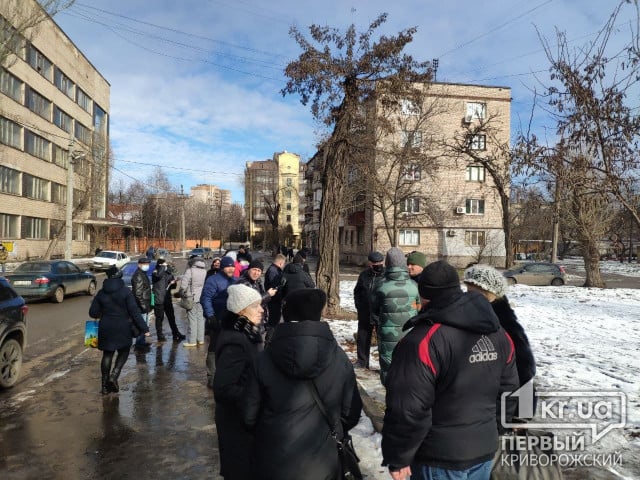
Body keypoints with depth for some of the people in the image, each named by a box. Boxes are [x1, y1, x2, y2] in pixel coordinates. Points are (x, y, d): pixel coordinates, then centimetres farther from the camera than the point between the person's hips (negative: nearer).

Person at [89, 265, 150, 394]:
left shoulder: (101, 293, 2)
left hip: (105, 329, 4)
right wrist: (144, 328, -12)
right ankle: (114, 375, -4)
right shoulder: (125, 292, -11)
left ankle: (105, 386, 16)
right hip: (122, 328, -4)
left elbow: (93, 313, 6)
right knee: (124, 352, 14)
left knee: (107, 354, 13)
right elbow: (134, 311, -15)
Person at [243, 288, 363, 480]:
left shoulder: (265, 359, -16)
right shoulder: (340, 359, -14)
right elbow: (351, 413, -4)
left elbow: (250, 415, -6)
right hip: (321, 464, 1)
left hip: (273, 463, 0)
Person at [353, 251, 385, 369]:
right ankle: (362, 360, 29)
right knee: (362, 338, 14)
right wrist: (358, 305, 7)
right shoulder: (364, 275, 4)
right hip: (365, 314, 4)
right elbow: (357, 291, 17)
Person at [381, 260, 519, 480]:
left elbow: (408, 409, -24)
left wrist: (398, 457, -11)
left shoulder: (424, 341, -25)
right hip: (484, 448, 7)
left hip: (440, 458, -7)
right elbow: (508, 392, 11)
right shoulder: (498, 334, 1)